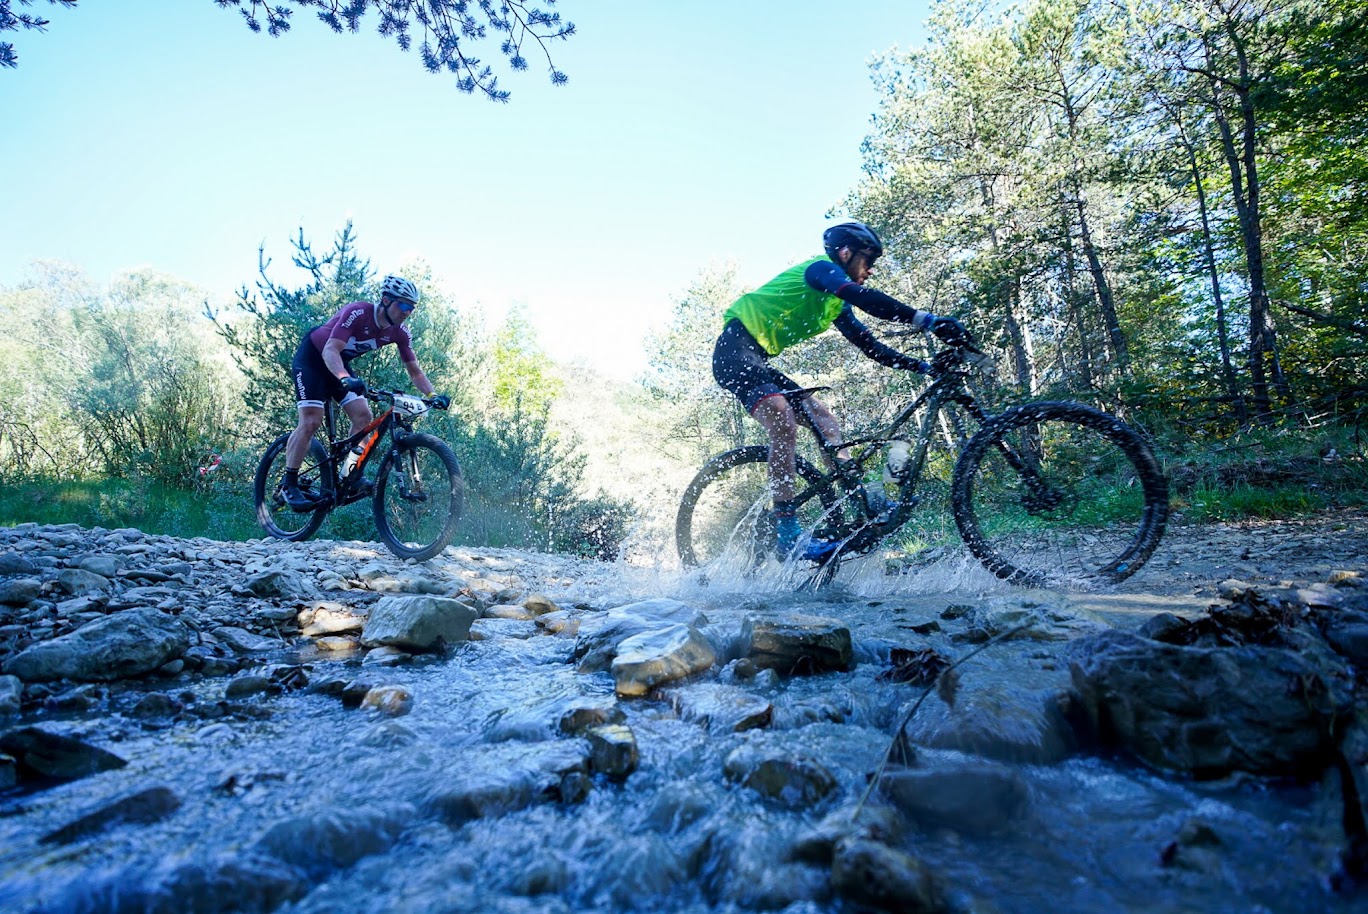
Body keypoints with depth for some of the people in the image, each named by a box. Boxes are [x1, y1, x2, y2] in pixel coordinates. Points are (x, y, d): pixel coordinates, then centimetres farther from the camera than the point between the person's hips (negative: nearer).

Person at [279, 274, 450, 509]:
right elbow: (330, 351, -41)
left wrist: (433, 395, -25)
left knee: (364, 417, -9)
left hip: (339, 363, 7)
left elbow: (414, 370, -8)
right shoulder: (357, 313, -32)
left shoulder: (400, 333, -13)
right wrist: (345, 379, -60)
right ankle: (288, 484, -5)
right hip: (312, 357, -6)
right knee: (311, 421, -17)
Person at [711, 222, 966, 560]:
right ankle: (786, 531, -27)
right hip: (735, 350, -11)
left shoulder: (837, 305, 20)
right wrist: (925, 320, -33)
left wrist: (924, 366, 10)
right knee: (784, 421, -28)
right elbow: (863, 297, -27)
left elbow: (871, 347, 19)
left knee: (822, 417, 6)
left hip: (758, 361, 11)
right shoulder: (821, 267, -8)